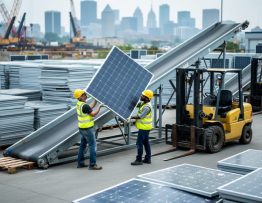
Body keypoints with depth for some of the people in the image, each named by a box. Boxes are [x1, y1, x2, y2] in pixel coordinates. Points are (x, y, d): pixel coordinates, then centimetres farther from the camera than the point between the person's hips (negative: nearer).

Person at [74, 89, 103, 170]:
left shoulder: (79, 104, 6)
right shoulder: (84, 105, -22)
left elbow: (90, 107, 15)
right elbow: (93, 114, -17)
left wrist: (96, 100, 14)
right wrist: (99, 107, -7)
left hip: (82, 128, 10)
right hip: (87, 128, -10)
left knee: (83, 145, 16)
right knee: (92, 145, -5)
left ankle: (80, 163, 22)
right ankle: (92, 164, -4)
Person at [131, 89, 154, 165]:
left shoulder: (147, 107, -23)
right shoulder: (143, 103, 8)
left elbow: (140, 116, -23)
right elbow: (138, 105, 27)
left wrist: (131, 117, -14)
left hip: (144, 127, -10)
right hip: (145, 127, 10)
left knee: (139, 143, -5)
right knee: (146, 143, 14)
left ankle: (139, 160, 0)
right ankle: (148, 159, 21)